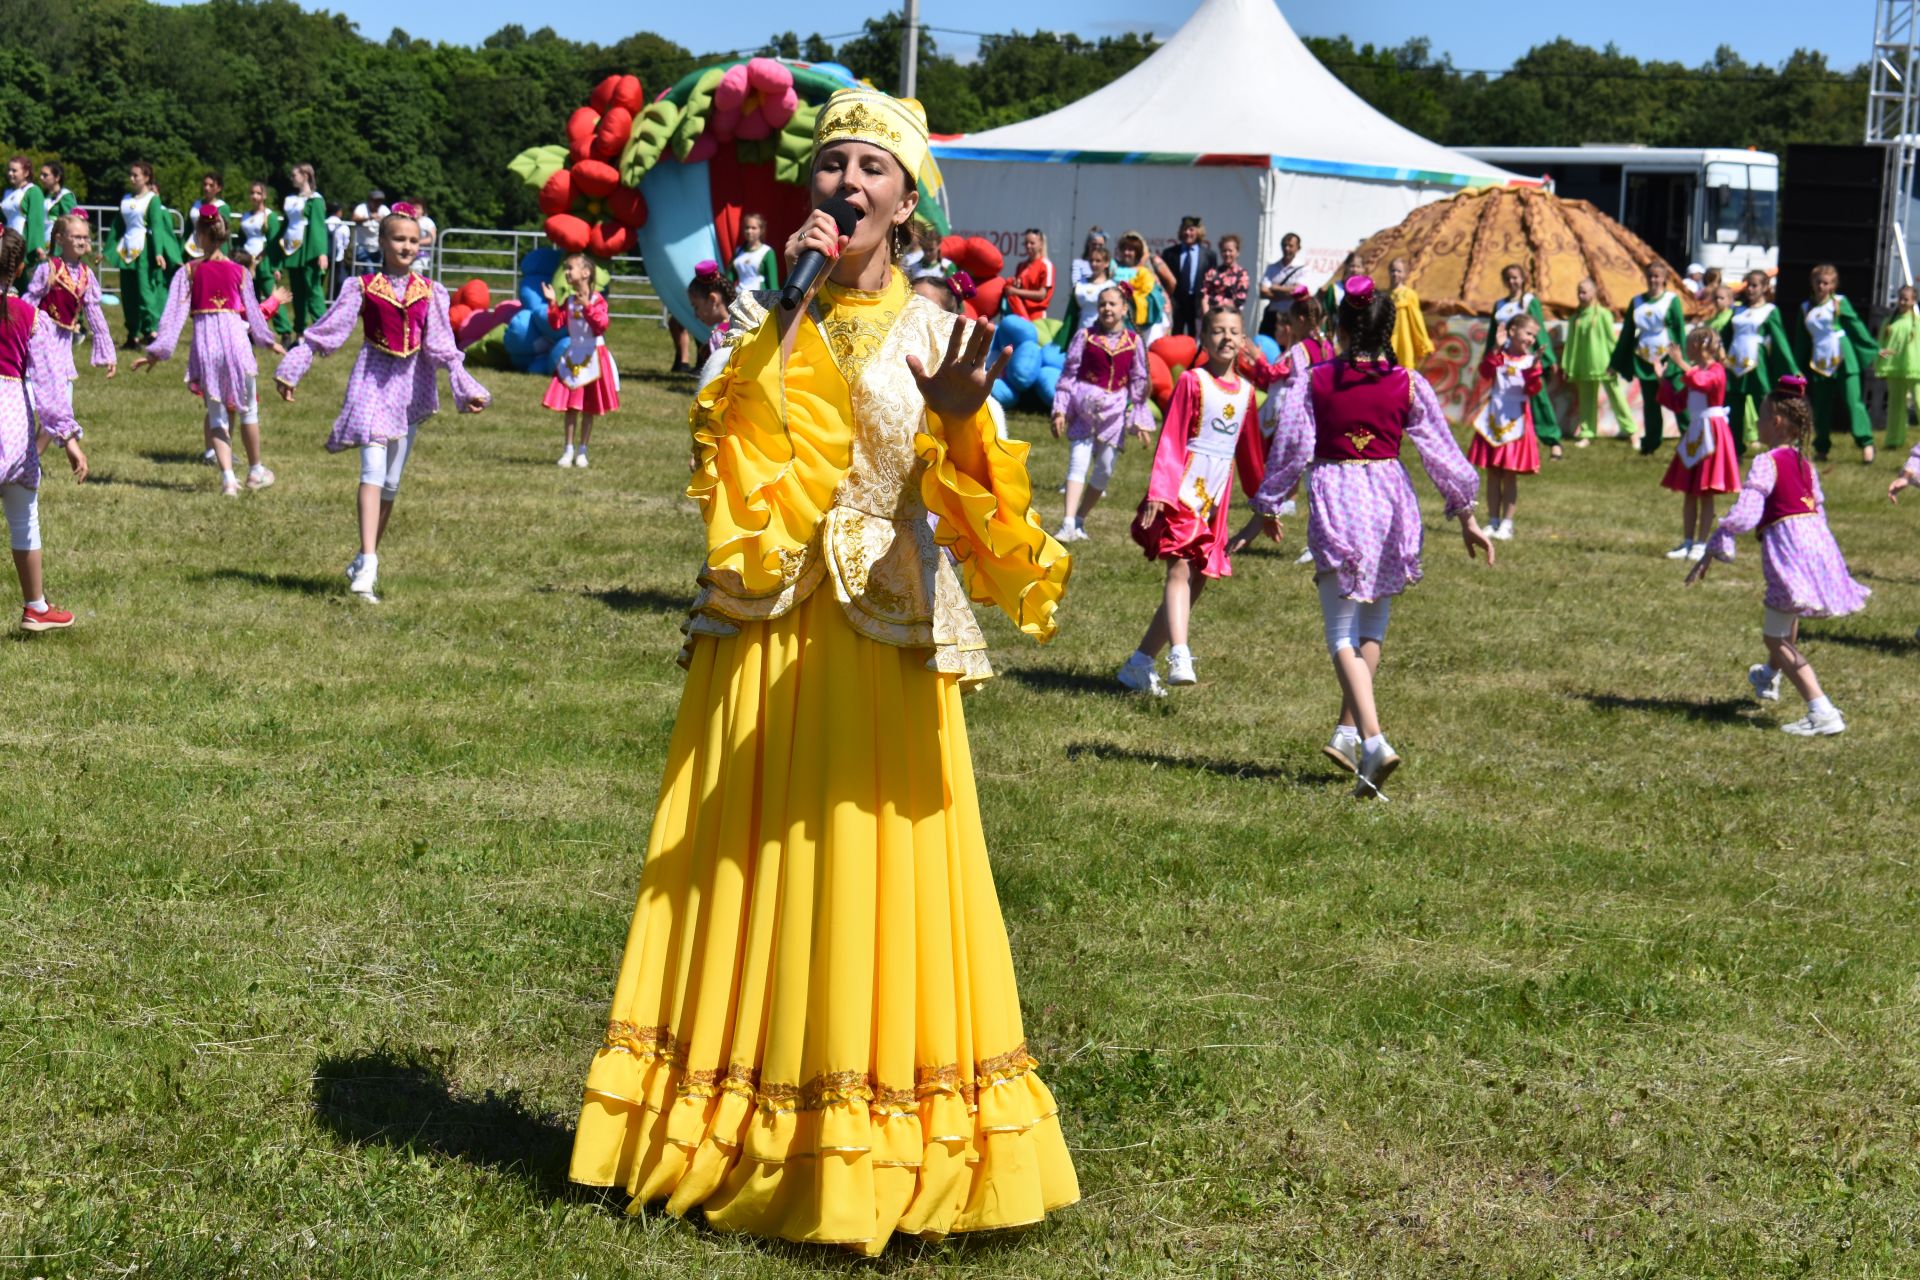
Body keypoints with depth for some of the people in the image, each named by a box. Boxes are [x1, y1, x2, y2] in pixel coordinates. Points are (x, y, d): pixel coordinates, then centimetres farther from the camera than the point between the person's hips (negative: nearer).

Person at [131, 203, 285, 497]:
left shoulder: (188, 272, 0)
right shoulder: (239, 272, 1)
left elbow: (174, 313, -3)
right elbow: (253, 311, 9)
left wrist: (157, 350, 1)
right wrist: (269, 341, 24)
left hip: (203, 340, 0)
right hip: (235, 336, 0)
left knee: (216, 416, 7)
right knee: (248, 409, 16)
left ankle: (228, 478, -4)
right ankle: (255, 472, 27)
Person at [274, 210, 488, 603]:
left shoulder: (428, 292, 6)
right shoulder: (363, 287, -2)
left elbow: (442, 347, 5)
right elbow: (326, 331, -3)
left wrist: (467, 389, -2)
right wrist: (291, 369, -7)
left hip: (410, 385, 4)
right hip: (373, 379, -4)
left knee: (392, 482, 8)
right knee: (373, 471, -18)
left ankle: (365, 562, 21)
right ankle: (368, 565, -26)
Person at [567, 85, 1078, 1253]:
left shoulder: (934, 333, 2)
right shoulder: (764, 318, 6)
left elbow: (975, 512, -7)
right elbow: (736, 456, -11)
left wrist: (960, 422, -27)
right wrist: (791, 313, -15)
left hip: (883, 645, -2)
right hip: (760, 637, 2)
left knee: (872, 885, 1)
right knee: (746, 879, 6)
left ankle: (869, 1158, 11)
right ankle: (735, 1138, 18)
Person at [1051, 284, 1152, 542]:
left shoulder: (1133, 341, 4)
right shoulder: (1085, 336, -1)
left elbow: (1139, 381, 8)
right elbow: (1068, 373, 0)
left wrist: (1140, 420, 5)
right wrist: (1060, 410, -5)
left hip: (1115, 411, 2)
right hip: (1083, 407, -2)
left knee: (1105, 470, 3)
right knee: (1078, 463, -12)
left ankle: (1079, 522, 15)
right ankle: (1068, 524, -19)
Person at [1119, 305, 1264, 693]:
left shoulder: (1245, 391, 12)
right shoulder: (1192, 382, -4)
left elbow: (1247, 452, 20)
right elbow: (1170, 440, -9)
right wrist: (1158, 492, -19)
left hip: (1216, 500, 7)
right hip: (1183, 492, -7)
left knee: (1195, 584, 7)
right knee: (1179, 570, -22)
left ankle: (1139, 665, 16)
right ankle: (1179, 658, -35)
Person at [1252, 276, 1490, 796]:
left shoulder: (1314, 383, -2)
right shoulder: (1408, 385, 1)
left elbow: (1290, 450, 1)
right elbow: (1441, 451, 6)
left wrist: (1270, 505, 16)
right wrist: (1465, 516, 16)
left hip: (1334, 500, -2)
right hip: (1390, 499, 2)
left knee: (1342, 632, -1)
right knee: (1373, 625, 19)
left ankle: (1372, 739, -18)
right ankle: (1349, 730, 18)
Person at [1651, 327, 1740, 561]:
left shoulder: (1716, 371, -10)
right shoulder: (1695, 374, 17)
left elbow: (1701, 382, -32)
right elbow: (1677, 403, 18)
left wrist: (1681, 363, -32)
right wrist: (1662, 378, 14)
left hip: (1711, 434, -9)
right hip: (1694, 433, 9)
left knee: (1705, 493, -4)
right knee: (1689, 493, 9)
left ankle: (1701, 544, 0)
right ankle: (1687, 542, 13)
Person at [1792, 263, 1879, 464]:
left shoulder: (1840, 303, 0)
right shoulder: (1805, 309, 11)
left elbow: (1857, 327, 3)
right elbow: (1801, 343, 17)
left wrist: (1873, 351, 5)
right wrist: (1799, 370, 18)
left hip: (1843, 359, -4)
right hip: (1819, 363, 4)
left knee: (1853, 400, -9)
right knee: (1821, 407, 8)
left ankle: (1866, 443, -9)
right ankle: (1821, 449, 17)